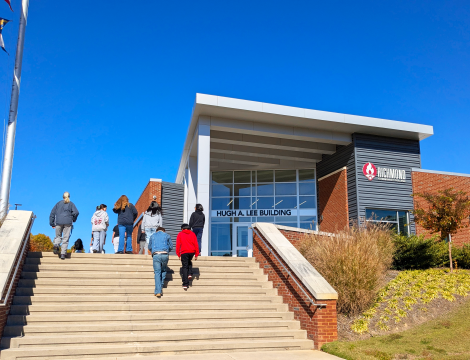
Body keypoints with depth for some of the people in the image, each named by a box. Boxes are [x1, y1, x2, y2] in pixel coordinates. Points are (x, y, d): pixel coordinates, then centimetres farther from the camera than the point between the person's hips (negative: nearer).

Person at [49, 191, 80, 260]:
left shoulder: (58, 203, 15)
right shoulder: (71, 204, 9)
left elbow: (52, 213, 11)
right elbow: (76, 212, -5)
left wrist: (52, 223, 12)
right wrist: (73, 219, 12)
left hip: (59, 222, 1)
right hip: (68, 223, -1)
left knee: (58, 236, 15)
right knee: (65, 238, 2)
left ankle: (56, 245, -17)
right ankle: (63, 254, -5)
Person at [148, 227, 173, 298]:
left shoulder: (152, 235, 20)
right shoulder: (167, 235, 17)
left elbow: (149, 247, 23)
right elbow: (171, 247, 15)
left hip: (156, 255, 0)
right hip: (165, 255, 0)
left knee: (157, 273, 0)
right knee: (163, 271, 21)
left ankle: (158, 291, -8)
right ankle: (160, 287, 18)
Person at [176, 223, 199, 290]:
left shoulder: (180, 234, 6)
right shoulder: (192, 234, 11)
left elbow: (178, 245, 0)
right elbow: (196, 244, 5)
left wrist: (178, 254, 3)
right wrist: (196, 254, 7)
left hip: (184, 252, -2)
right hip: (192, 252, 2)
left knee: (185, 267, 1)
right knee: (189, 261, 32)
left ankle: (185, 284, -3)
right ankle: (190, 274, 12)